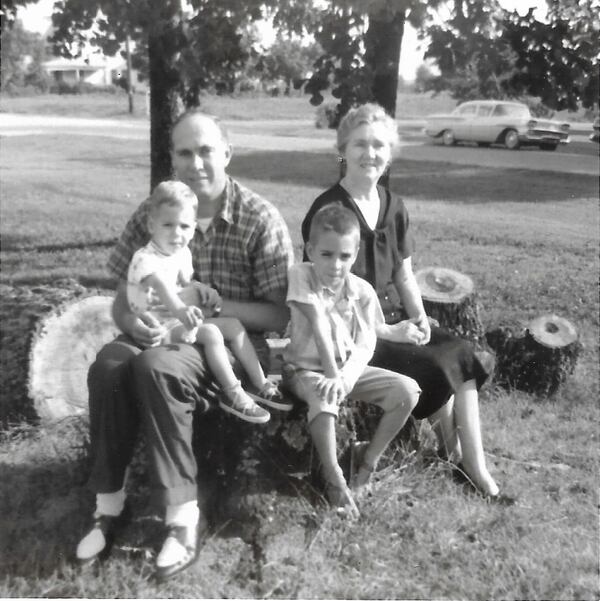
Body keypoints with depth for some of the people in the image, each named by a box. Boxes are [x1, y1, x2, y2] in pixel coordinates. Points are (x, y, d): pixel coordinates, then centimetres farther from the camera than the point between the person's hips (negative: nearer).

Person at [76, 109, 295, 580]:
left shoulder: (261, 219, -9)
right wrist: (130, 320, -18)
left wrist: (209, 300, -21)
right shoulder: (150, 214, 2)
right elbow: (122, 298, 6)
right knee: (109, 365, -29)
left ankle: (184, 514, -21)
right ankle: (109, 504, -13)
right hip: (162, 335, 4)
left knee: (155, 366, -34)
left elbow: (279, 316, -10)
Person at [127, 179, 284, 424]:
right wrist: (181, 309, -57)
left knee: (234, 324, 0)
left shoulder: (183, 253, 9)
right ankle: (234, 395, -24)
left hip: (182, 319, 9)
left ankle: (260, 383, 2)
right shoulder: (145, 259, -19)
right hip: (160, 326, -9)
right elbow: (160, 286, -40)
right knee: (211, 333, -28)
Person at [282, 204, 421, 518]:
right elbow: (319, 327, -19)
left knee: (408, 390, -14)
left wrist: (344, 378, -27)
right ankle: (334, 480, -19)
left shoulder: (363, 291, -4)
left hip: (351, 367, 4)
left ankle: (369, 458, 5)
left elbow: (366, 345, -10)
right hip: (307, 368, -4)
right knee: (323, 397, -38)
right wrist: (331, 373, -22)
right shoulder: (301, 275, -13)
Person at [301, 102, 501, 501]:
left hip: (396, 319, 6)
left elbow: (405, 276, 13)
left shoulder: (394, 208, 7)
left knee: (461, 353, -15)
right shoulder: (327, 211, -13)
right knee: (436, 368, -20)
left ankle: (478, 469, -9)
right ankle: (453, 450, 9)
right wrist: (386, 331, -18)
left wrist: (419, 317, -6)